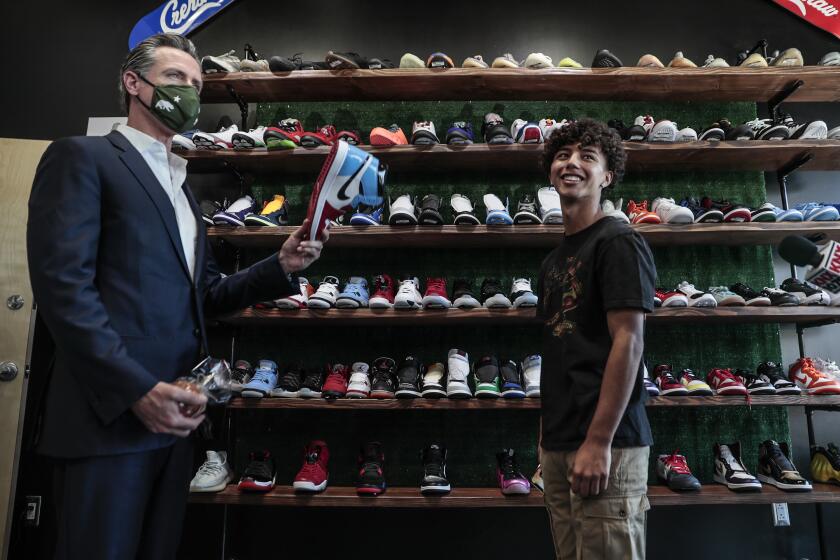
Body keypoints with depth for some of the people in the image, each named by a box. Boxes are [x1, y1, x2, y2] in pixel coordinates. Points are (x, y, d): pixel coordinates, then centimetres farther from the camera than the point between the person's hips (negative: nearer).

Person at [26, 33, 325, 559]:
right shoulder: (82, 156, -1)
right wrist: (136, 388, -20)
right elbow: (63, 284, -13)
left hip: (173, 414, 7)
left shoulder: (180, 186, 22)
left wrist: (281, 266, 1)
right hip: (111, 413, -7)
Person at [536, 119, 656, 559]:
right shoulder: (554, 259, 16)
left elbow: (628, 341, -15)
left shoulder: (618, 242, -7)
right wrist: (546, 432, 14)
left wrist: (599, 442, -19)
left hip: (605, 443, -7)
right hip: (558, 443, 8)